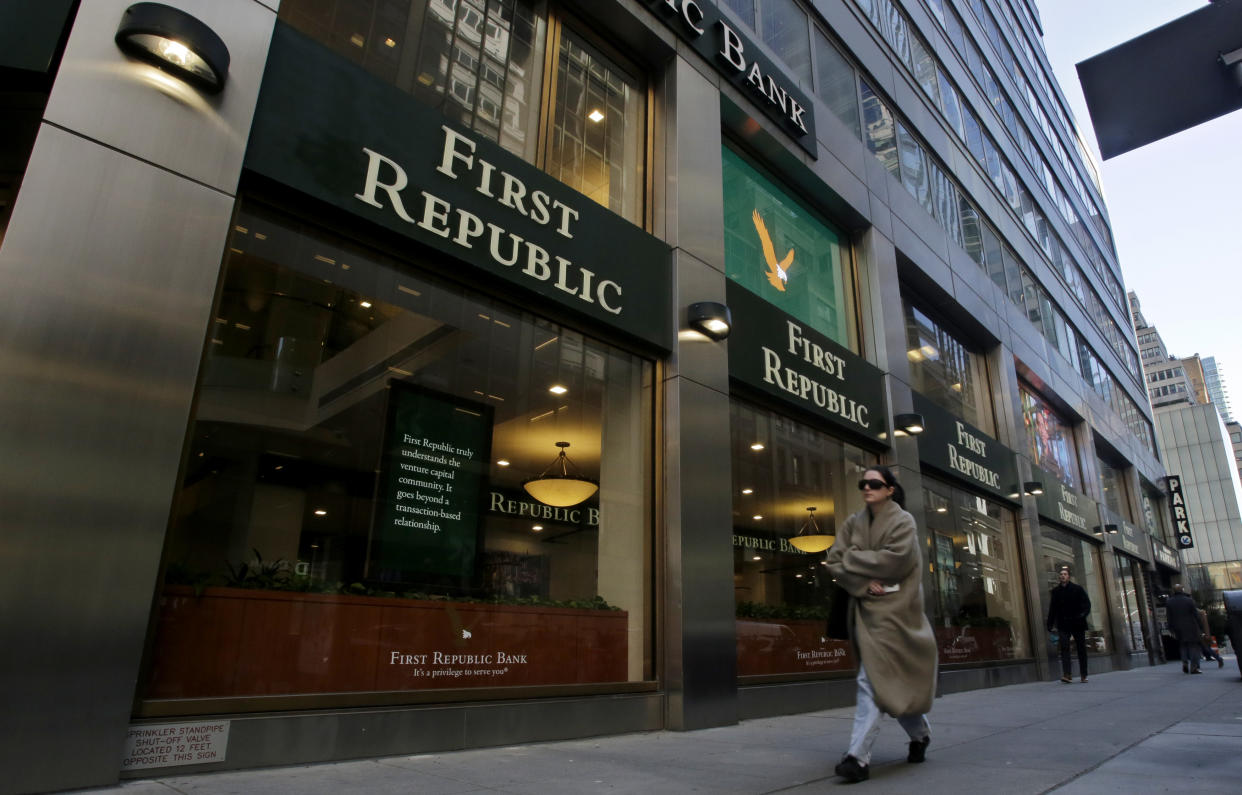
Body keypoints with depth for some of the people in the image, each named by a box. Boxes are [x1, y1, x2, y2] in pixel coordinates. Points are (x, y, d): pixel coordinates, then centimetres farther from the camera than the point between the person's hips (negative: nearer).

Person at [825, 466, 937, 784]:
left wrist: (852, 559, -9)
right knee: (890, 680, 15)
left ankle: (859, 756, -14)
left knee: (873, 680, -13)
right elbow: (834, 561, 0)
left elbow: (893, 559, -18)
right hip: (865, 607, 6)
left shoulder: (903, 521, -3)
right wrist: (864, 582, -15)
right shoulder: (853, 523, 10)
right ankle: (920, 733, 38)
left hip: (892, 610, -5)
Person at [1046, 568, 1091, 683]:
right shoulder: (1055, 591, 8)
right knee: (1064, 647, -11)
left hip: (1077, 623, -1)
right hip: (1063, 625, 1)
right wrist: (1050, 624, 6)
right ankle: (1067, 675, -16)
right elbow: (1052, 608, 10)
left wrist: (1083, 614, -18)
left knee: (1081, 648, 7)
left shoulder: (1077, 588, 2)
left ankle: (1084, 675, 19)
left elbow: (1086, 603, -1)